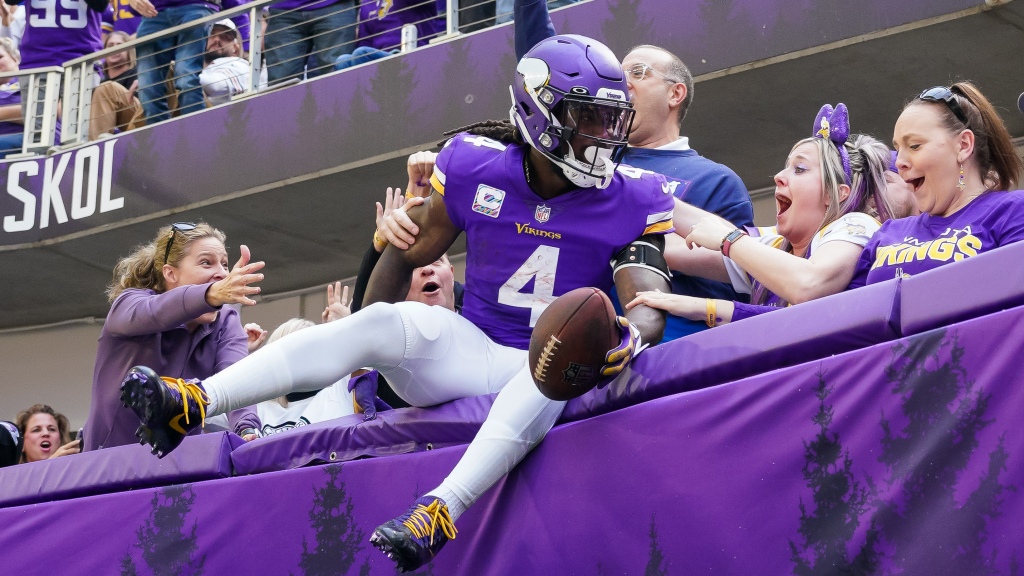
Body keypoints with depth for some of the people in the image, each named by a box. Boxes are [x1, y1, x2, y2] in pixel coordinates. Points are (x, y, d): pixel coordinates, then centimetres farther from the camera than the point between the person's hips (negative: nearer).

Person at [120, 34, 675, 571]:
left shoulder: (635, 201, -6)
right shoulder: (476, 166, -2)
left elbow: (650, 306, -16)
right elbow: (407, 254, 9)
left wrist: (629, 333, -41)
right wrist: (365, 356, 10)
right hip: (473, 349, 2)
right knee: (384, 322, -28)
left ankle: (439, 511, -54)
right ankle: (194, 402, -39)